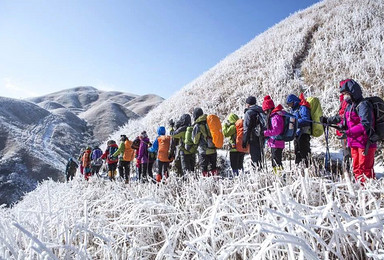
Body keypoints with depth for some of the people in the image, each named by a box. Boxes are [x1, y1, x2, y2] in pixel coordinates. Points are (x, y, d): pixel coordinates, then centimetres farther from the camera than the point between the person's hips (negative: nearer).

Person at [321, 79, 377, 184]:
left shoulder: (363, 105, -14)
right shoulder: (349, 106, 14)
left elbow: (365, 124, -24)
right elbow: (343, 118, 29)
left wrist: (349, 132, -28)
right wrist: (328, 120, 26)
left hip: (365, 143, -9)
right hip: (354, 143, 9)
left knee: (365, 168, -6)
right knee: (356, 168, 15)